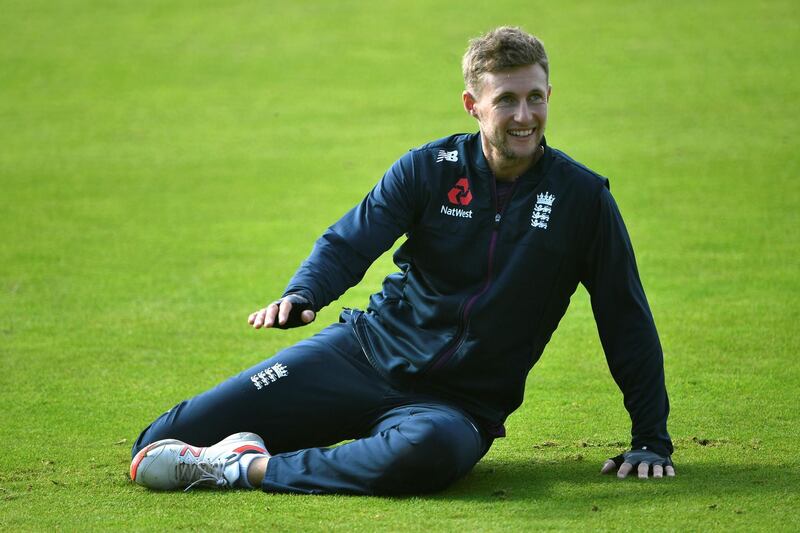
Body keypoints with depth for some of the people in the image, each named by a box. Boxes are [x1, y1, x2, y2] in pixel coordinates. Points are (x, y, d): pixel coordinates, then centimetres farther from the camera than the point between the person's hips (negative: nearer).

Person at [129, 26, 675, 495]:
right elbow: (348, 243, -4)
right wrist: (301, 296, -27)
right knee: (159, 446, -12)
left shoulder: (583, 197, -1)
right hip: (365, 352, 1)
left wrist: (651, 441, 1)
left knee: (427, 450, -44)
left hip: (458, 404, -1)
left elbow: (626, 321, 5)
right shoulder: (429, 169, 0)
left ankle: (247, 468, -28)